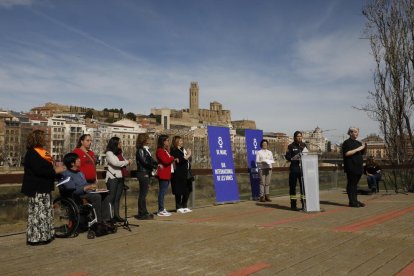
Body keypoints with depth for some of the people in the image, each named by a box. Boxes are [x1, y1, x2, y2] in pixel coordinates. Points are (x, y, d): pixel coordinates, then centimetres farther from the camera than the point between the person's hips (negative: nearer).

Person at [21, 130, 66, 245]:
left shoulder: (41, 152, 15)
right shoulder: (32, 153, -14)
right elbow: (38, 170, -24)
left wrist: (56, 168, 3)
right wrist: (55, 171, -18)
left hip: (44, 188, 10)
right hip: (36, 189, -10)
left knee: (45, 212, 14)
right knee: (37, 213, -6)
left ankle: (44, 235, 21)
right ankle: (35, 237, 1)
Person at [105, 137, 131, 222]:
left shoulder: (120, 152, 17)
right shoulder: (109, 153, -8)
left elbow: (124, 163, 20)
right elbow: (116, 163, -19)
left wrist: (127, 162, -3)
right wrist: (127, 162, -8)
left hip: (120, 177, 7)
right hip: (112, 178, -7)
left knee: (118, 197, 8)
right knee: (111, 198, -5)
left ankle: (116, 215, 12)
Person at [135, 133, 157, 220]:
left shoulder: (146, 150, 15)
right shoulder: (140, 150, -11)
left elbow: (151, 160, 14)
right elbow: (144, 162, -18)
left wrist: (157, 164, -3)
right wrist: (155, 166, -18)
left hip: (147, 173, 8)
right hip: (143, 174, -8)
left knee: (143, 193, 12)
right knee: (143, 194, -4)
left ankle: (143, 213, 19)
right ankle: (142, 214, 1)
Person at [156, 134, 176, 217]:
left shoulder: (165, 150, 20)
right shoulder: (160, 151, -11)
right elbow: (165, 161, -20)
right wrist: (173, 158, -5)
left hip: (167, 174, 10)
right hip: (163, 174, -10)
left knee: (163, 191, 11)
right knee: (162, 191, -7)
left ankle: (162, 209, 16)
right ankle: (161, 210, -4)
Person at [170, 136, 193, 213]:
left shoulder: (183, 150, 19)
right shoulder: (174, 151, -8)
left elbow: (189, 159, 19)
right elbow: (178, 161, -21)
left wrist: (188, 155, -2)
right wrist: (187, 156, -12)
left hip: (187, 174, 8)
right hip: (179, 174, -8)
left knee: (187, 191, 11)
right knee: (179, 192, -1)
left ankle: (184, 206, 23)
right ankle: (179, 207, 9)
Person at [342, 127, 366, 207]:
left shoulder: (358, 143, 18)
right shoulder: (346, 143, -6)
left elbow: (362, 153, 24)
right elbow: (346, 153, -17)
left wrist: (364, 148, 4)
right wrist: (357, 149, -18)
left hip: (358, 166, 8)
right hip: (351, 167, -8)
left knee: (355, 184, 11)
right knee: (351, 184, -5)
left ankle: (355, 201, 15)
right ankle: (352, 202, -4)